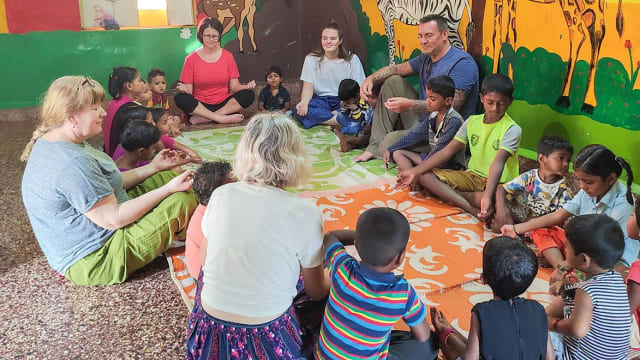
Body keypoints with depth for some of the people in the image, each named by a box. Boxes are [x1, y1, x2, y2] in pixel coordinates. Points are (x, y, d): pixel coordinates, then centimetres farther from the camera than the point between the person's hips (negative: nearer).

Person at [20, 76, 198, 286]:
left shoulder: (51, 144, 5)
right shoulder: (71, 164, -29)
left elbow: (108, 185, 12)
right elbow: (113, 219, -26)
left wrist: (153, 167, 10)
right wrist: (168, 189, -21)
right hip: (95, 262, -11)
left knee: (172, 176, 8)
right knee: (184, 199, -19)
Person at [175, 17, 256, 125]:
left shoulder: (228, 56, 5)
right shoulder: (191, 59, 0)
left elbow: (234, 86, 2)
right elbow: (188, 90, -2)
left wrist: (247, 86, -18)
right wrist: (183, 89, -26)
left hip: (223, 104, 2)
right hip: (200, 106, -2)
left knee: (249, 95, -23)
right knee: (180, 98, -30)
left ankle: (202, 118, -27)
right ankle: (222, 118, -29)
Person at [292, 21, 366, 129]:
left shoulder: (352, 59, 1)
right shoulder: (311, 59, 3)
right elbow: (308, 87, -3)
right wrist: (304, 102, -27)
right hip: (320, 99, 2)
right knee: (298, 111, -31)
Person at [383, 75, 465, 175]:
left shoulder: (454, 121, -20)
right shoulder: (433, 116, 6)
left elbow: (441, 149, -24)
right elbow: (415, 134, 12)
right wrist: (390, 149, 11)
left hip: (451, 165, -9)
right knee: (397, 153, 2)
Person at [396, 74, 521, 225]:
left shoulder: (512, 129, -13)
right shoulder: (472, 122, 3)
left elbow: (498, 163, -29)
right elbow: (447, 151, -1)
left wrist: (487, 196, -45)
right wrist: (414, 172, -9)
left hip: (498, 183, -5)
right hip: (472, 176, 6)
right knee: (425, 175, -14)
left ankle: (451, 195, -17)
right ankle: (474, 210, -30)